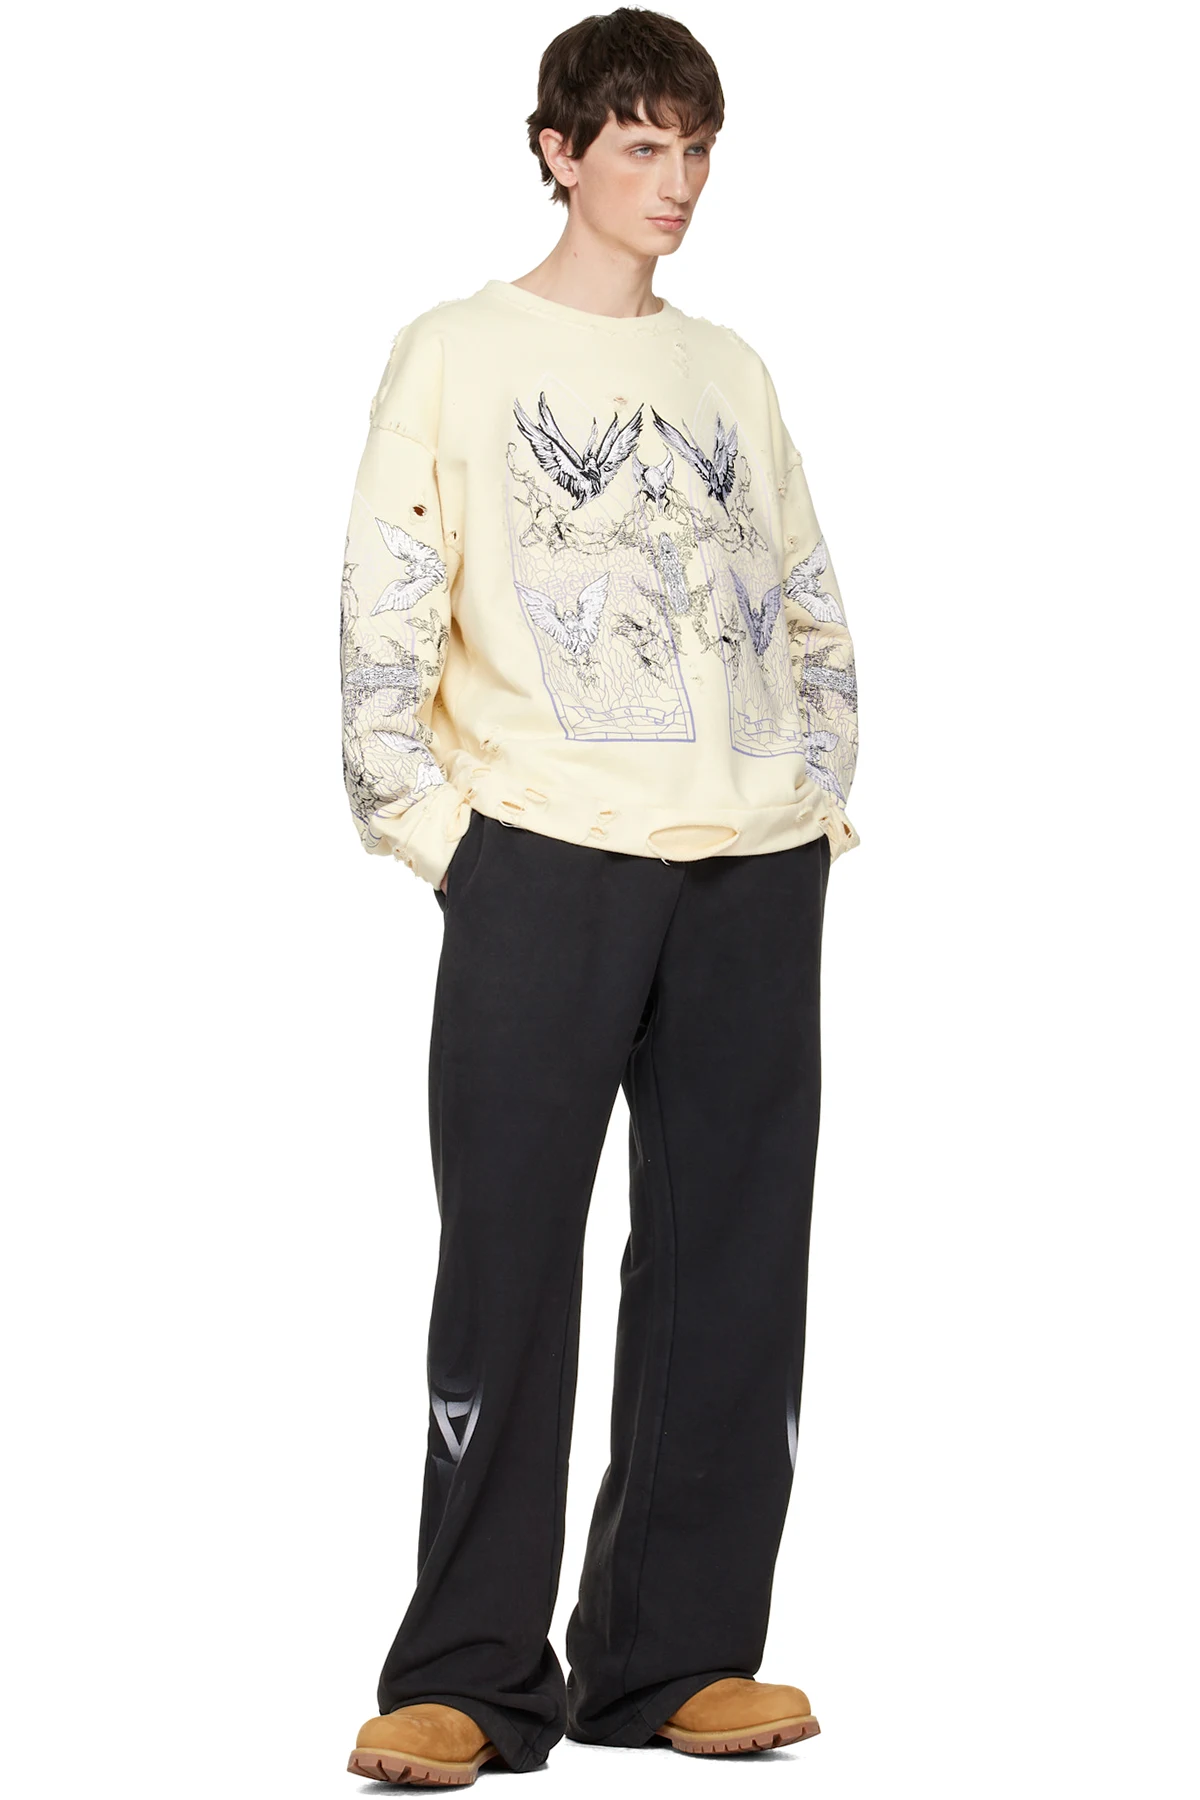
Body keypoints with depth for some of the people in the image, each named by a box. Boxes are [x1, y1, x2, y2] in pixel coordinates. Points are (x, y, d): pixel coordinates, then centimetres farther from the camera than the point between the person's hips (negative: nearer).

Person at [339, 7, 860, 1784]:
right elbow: (385, 617, -2)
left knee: (731, 1272, 4)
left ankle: (676, 1652, 11)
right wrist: (431, 827, -9)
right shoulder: (456, 355, 4)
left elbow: (813, 608, 21)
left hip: (753, 881, 5)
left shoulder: (729, 370, 18)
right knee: (510, 1268, -6)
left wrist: (824, 797, 9)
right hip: (544, 864, -4)